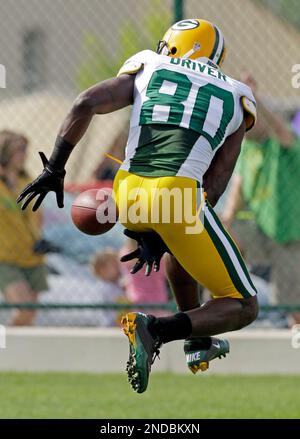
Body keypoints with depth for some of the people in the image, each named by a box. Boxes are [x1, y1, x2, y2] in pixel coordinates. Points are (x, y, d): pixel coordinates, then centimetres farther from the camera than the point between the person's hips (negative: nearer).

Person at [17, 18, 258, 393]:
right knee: (243, 308, 7)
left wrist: (53, 170, 8)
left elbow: (86, 104, 3)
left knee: (182, 249, 39)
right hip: (178, 195, -4)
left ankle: (198, 343, 38)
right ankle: (158, 329, -15)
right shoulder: (234, 99, 21)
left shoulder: (148, 71, 19)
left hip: (128, 191, 4)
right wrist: (159, 239, 13)